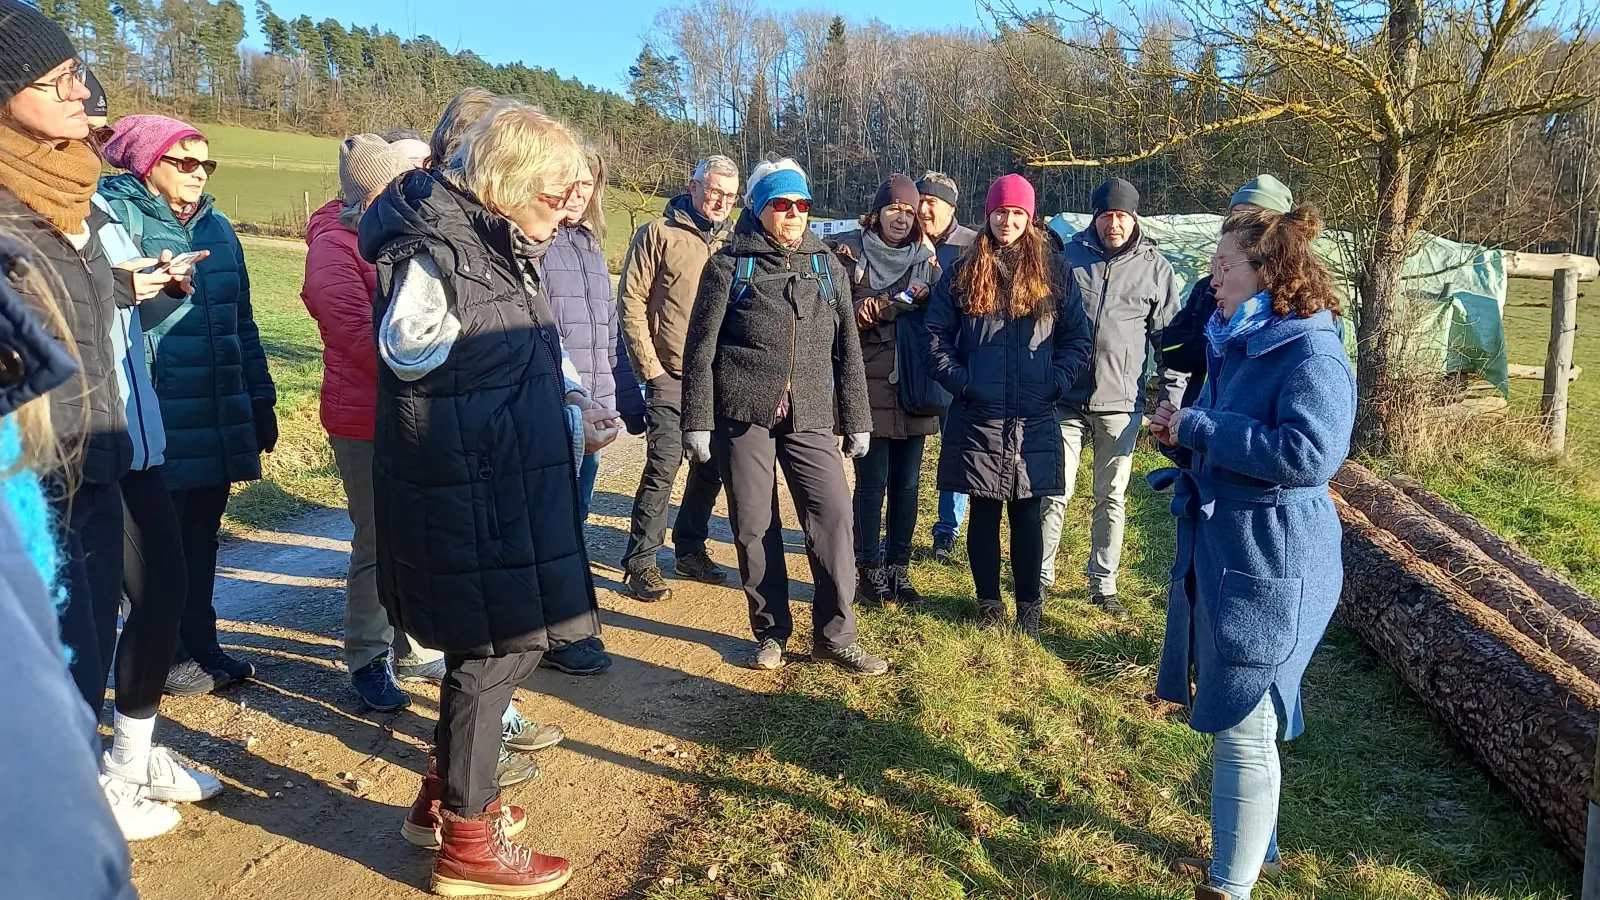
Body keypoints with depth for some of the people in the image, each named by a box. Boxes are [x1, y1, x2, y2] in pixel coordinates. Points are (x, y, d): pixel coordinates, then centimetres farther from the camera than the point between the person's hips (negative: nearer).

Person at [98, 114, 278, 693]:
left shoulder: (217, 226, 15)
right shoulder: (117, 217, -5)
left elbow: (242, 321, 18)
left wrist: (260, 400, 18)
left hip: (219, 422, 6)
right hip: (159, 425, -6)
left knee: (200, 537, 15)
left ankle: (199, 644, 27)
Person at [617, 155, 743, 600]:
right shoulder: (659, 234, -3)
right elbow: (631, 300, -6)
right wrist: (649, 365, -10)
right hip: (671, 377, -5)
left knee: (711, 468, 11)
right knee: (663, 468, -8)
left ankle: (690, 550, 27)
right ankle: (640, 561, 4)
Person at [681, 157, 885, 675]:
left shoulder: (827, 266, 12)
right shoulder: (730, 265, 2)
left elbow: (847, 350, 13)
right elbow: (701, 348, 1)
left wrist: (857, 421, 10)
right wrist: (697, 421, -4)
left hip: (809, 418, 2)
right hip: (742, 414, -2)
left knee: (833, 516, -8)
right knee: (754, 527, 3)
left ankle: (835, 636, 5)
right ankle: (771, 630, 21)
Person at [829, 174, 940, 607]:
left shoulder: (926, 258, 13)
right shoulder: (851, 252, 1)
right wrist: (898, 303, -15)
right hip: (869, 388, -4)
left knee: (906, 484, 8)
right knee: (872, 482, 0)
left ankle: (899, 567, 20)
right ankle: (869, 569, 11)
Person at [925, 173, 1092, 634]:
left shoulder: (1052, 271, 5)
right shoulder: (964, 271, 5)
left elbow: (1077, 337, 7)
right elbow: (937, 334, 5)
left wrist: (1055, 382, -5)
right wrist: (959, 380, -6)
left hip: (1033, 420, 0)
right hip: (978, 417, 0)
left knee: (1027, 514, 7)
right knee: (984, 513, 8)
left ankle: (1029, 605, 20)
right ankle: (989, 602, 21)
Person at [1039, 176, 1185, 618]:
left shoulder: (1155, 267, 3)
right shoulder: (1069, 256, 3)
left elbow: (1168, 338, 5)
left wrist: (1174, 398, -1)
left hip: (1121, 403, 0)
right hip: (1067, 398, 0)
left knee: (1112, 498, 10)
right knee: (1055, 493, 3)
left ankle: (1103, 584, 22)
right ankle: (1041, 574, 18)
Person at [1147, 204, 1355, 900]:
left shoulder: (1312, 354, -17)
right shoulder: (1234, 343, 10)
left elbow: (1308, 454, -30)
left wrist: (1196, 428, -23)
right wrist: (1178, 432, -1)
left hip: (1272, 564, -9)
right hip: (1216, 548, 9)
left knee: (1243, 730, 0)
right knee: (1235, 718, 21)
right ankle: (1251, 841, 41)